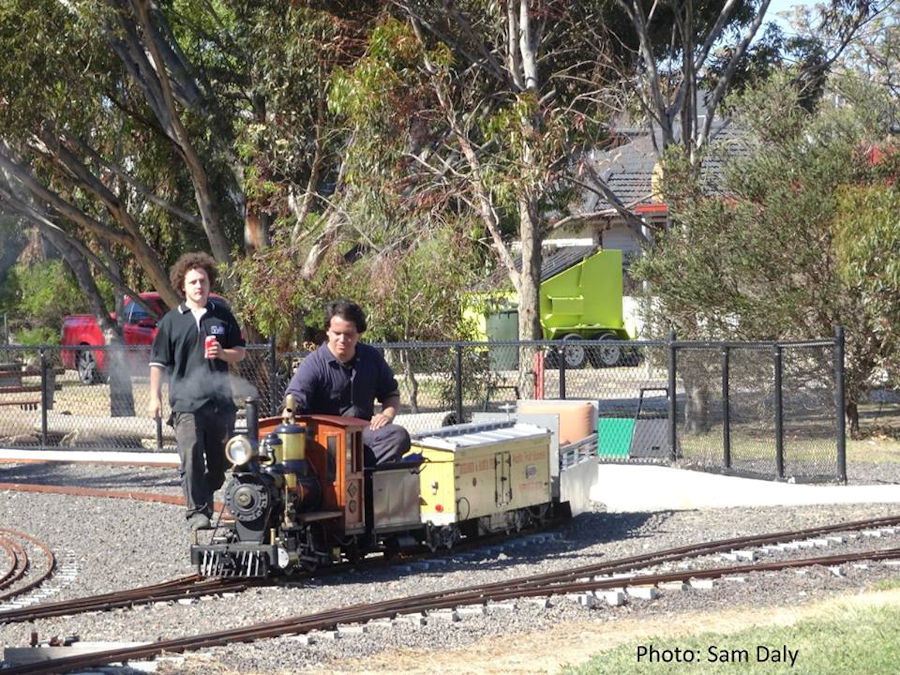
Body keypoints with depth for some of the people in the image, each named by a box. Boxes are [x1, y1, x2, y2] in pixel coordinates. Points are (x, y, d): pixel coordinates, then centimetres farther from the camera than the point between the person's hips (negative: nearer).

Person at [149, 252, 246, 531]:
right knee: (191, 460, -12)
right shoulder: (172, 320, 5)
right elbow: (158, 362, 8)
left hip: (220, 401, 3)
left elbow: (240, 352, 16)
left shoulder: (222, 315, 10)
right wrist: (155, 397, 2)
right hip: (186, 402, -2)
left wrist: (222, 353, -6)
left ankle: (206, 505, 24)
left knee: (219, 462, 7)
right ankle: (197, 511, -8)